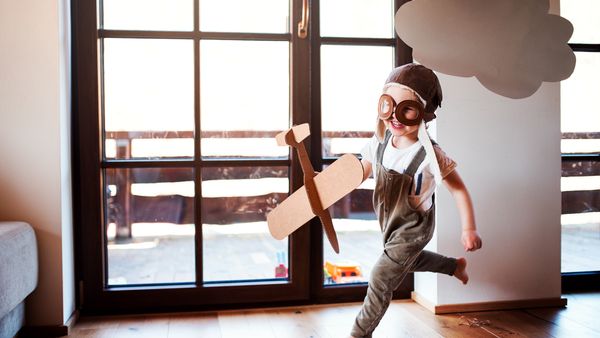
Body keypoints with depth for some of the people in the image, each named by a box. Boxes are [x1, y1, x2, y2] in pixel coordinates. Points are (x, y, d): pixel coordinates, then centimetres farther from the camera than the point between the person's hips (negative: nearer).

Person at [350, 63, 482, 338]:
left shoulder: (429, 155, -31)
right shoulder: (379, 142, -16)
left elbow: (458, 189, -21)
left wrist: (469, 229, -27)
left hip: (413, 228, -7)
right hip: (390, 223, 7)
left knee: (381, 279, -2)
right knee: (407, 260, 33)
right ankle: (455, 266, 57)